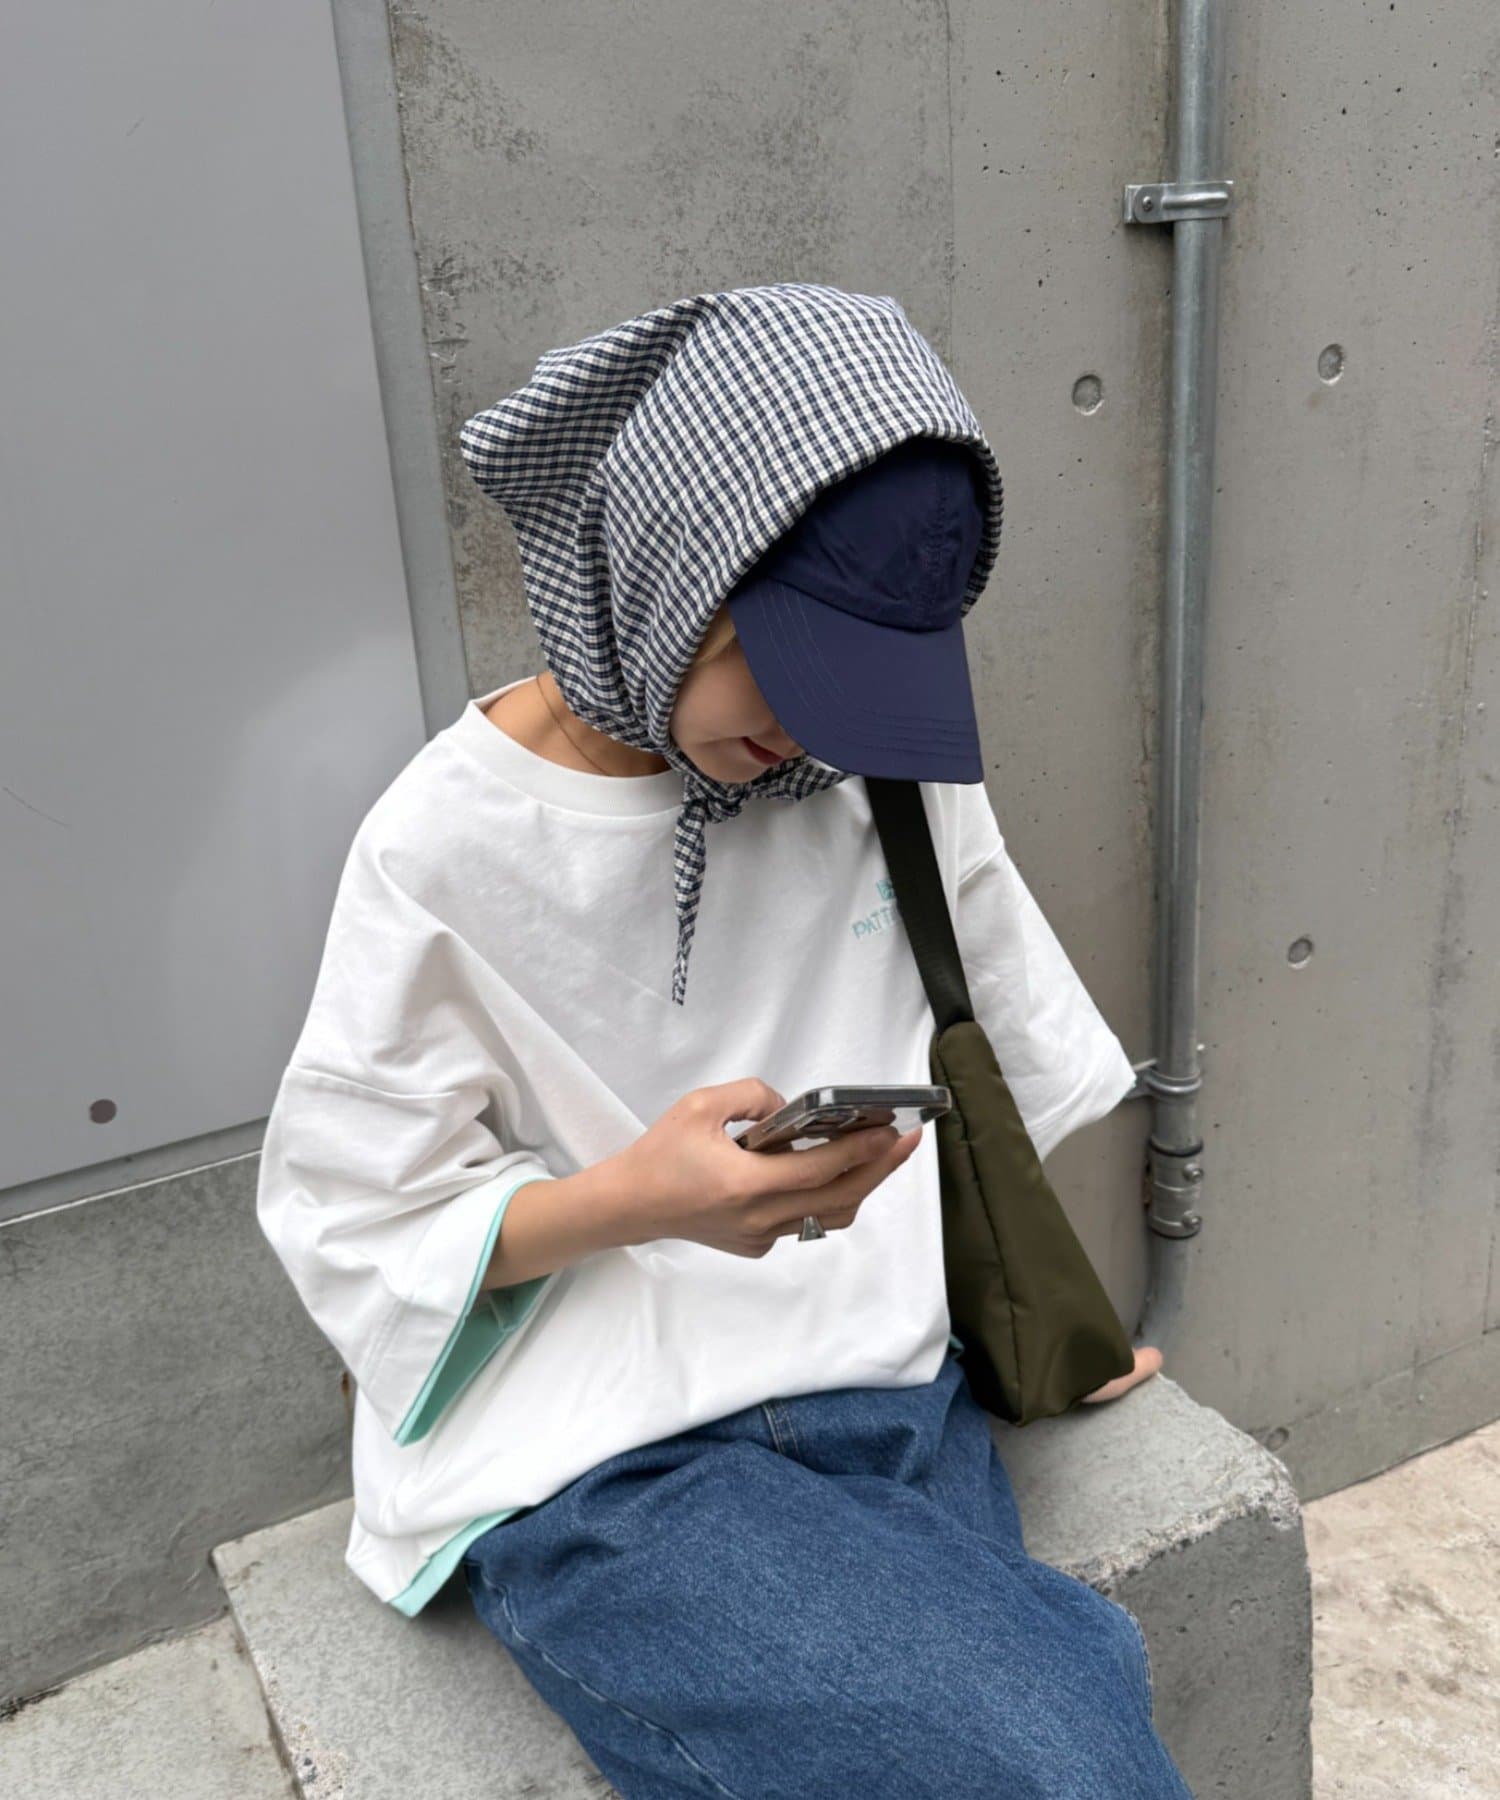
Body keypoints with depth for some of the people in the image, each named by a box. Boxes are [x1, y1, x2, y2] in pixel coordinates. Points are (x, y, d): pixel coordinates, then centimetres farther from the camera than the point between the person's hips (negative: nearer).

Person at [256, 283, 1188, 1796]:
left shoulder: (893, 765, 1)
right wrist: (637, 1203, -23)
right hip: (598, 1469, -4)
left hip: (889, 1391, 5)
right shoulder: (449, 843, -11)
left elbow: (999, 1056, 15)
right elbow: (357, 1225, -6)